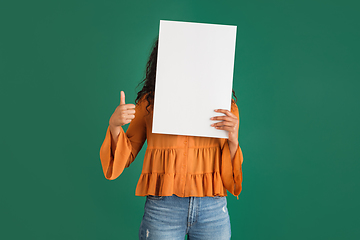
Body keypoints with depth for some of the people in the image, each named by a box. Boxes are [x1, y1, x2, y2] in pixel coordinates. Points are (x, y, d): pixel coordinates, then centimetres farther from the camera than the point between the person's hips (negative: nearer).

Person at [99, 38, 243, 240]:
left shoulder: (224, 104, 5)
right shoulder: (150, 102, 5)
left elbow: (229, 173, 7)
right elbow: (125, 157, 8)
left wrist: (233, 139, -12)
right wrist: (114, 126, -10)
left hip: (213, 209, 1)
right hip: (162, 207, 0)